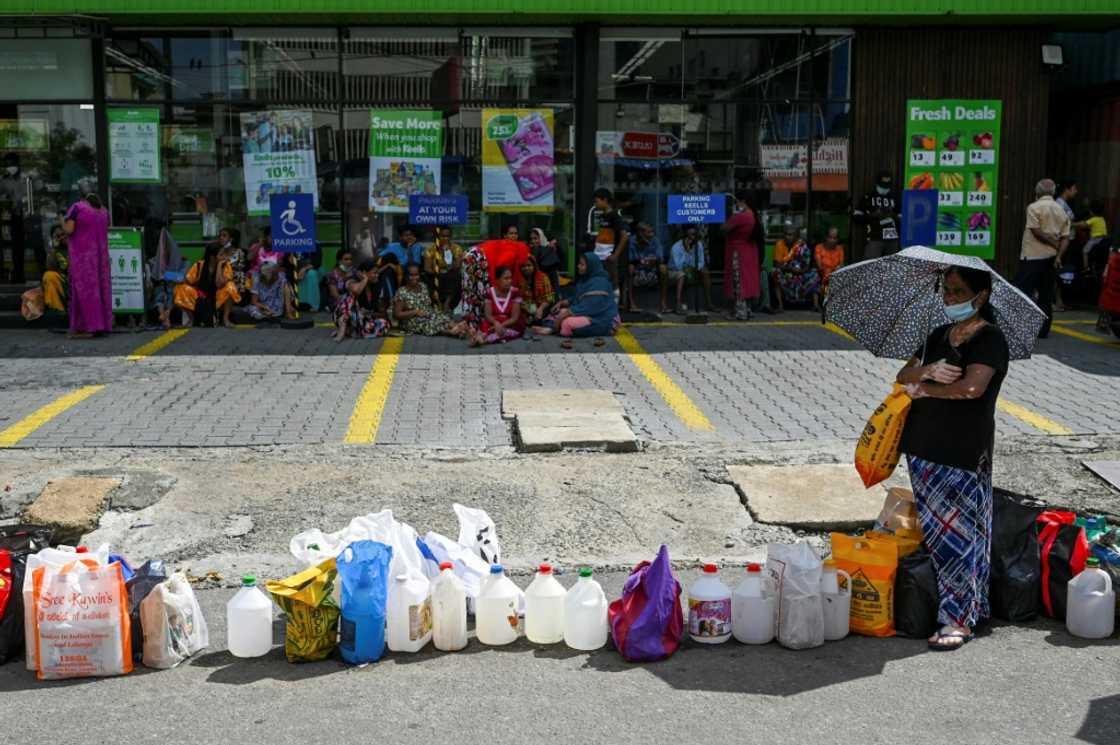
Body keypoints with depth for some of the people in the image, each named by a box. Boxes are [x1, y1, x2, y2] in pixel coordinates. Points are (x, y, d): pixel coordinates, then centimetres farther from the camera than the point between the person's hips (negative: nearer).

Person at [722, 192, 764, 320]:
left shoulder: (740, 216, -21)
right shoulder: (753, 215, 8)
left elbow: (725, 228, -17)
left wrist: (732, 217, -4)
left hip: (738, 253, -9)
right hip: (750, 252, 9)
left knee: (739, 281, -5)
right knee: (747, 280, 13)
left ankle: (741, 312, -6)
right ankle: (747, 310, 18)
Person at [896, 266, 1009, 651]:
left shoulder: (989, 339, -9)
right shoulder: (940, 335, 14)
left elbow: (972, 386, -24)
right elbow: (904, 376, 10)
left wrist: (923, 389, -10)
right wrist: (926, 370, -13)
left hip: (964, 451, -7)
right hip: (925, 446, 7)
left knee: (957, 532, -5)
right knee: (932, 529, 12)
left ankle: (959, 619, 1)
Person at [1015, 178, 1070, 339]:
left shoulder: (1034, 207, -7)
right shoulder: (1061, 210, 10)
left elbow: (1036, 231, -13)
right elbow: (1065, 237, 3)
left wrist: (1054, 243, -3)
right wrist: (1059, 255, -4)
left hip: (1033, 257, -6)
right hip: (1052, 258, 6)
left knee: (1023, 291, -5)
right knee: (1046, 295, 10)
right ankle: (1043, 330, 12)